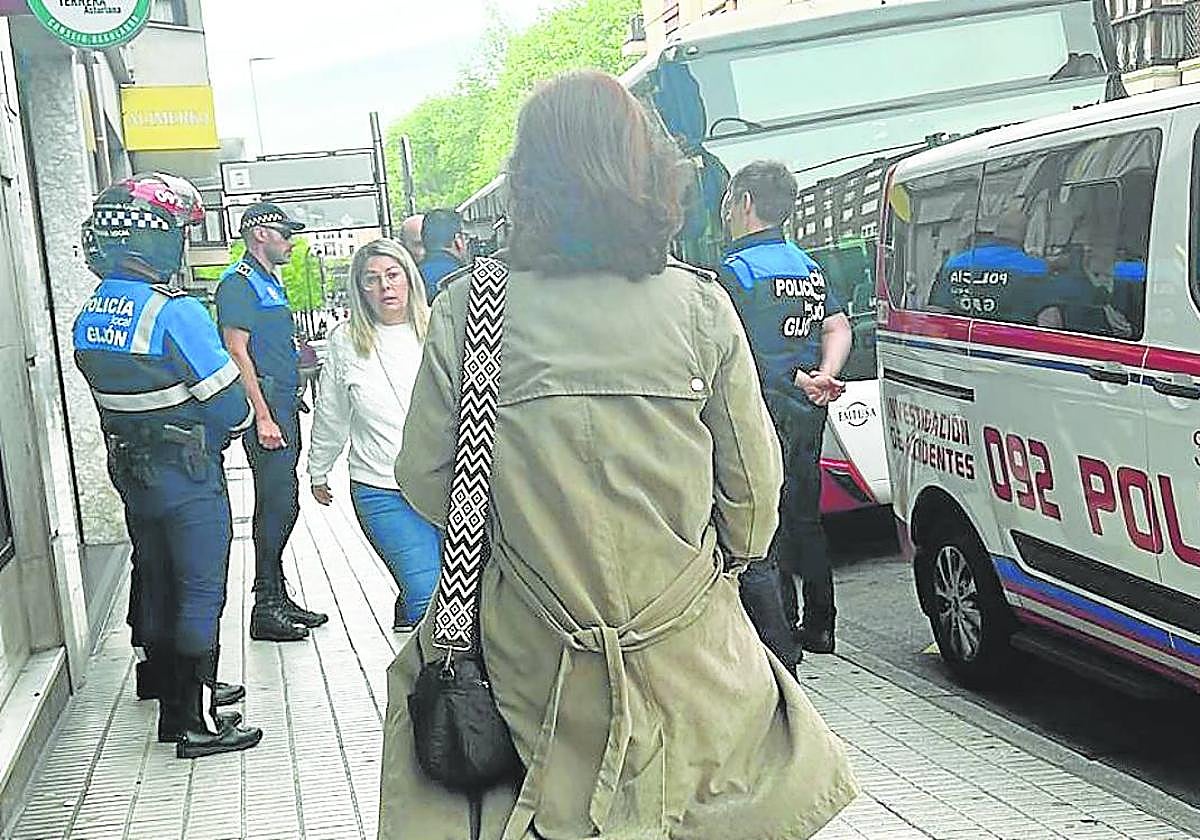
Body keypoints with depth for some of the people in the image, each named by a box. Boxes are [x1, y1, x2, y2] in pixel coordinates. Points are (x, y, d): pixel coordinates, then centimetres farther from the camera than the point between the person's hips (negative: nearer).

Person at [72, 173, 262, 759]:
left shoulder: (88, 318, 1)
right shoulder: (176, 313, -23)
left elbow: (119, 394, 9)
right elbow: (230, 406, -19)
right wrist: (214, 434, 1)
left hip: (130, 471, 8)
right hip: (188, 477, -8)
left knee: (155, 574, 22)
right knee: (200, 591, 2)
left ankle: (165, 680, 40)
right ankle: (195, 720, 8)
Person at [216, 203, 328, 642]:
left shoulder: (270, 282, 21)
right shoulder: (239, 283, -10)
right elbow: (237, 352, -17)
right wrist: (262, 417, -20)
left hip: (283, 408, 10)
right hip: (266, 410, -10)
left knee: (282, 504, 13)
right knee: (277, 504, -8)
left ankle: (278, 598, 21)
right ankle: (266, 609, 0)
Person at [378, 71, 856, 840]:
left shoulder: (467, 308, -10)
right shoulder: (700, 306, -7)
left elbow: (425, 477, -3)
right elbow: (753, 481, -1)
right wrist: (732, 564, 19)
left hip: (529, 655, -1)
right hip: (684, 647, 1)